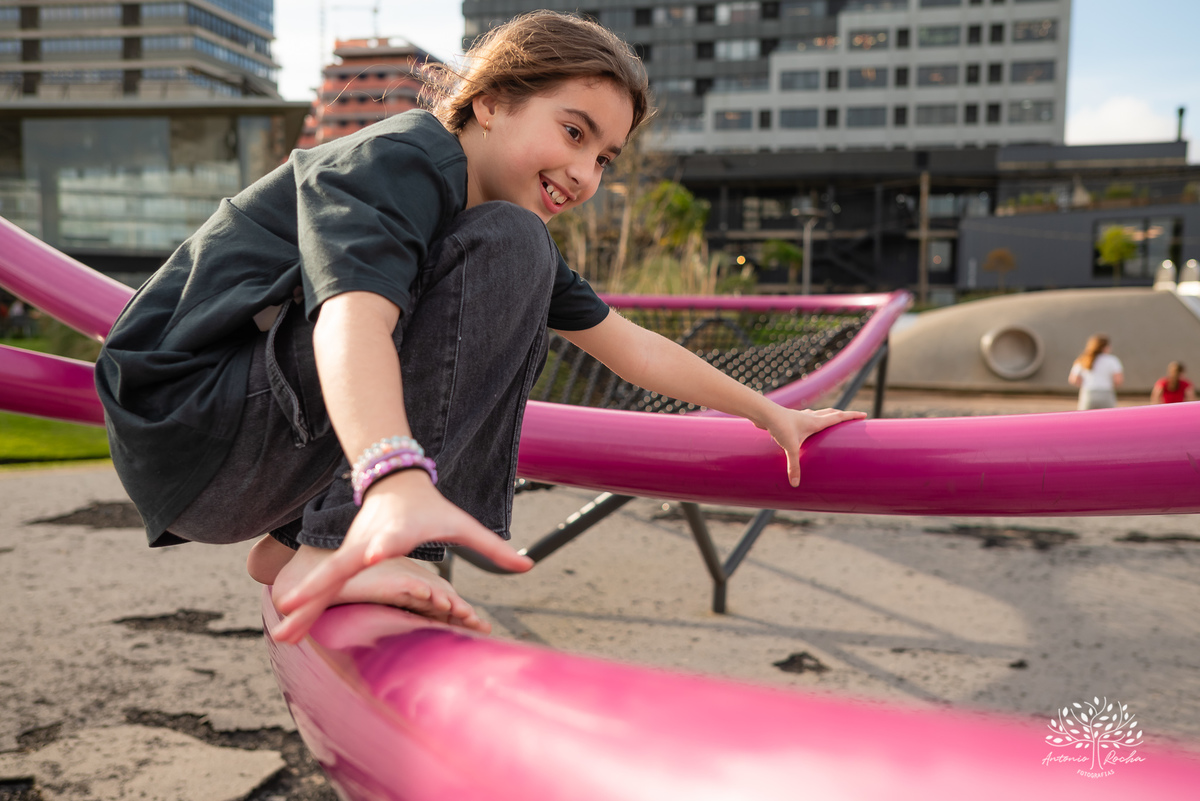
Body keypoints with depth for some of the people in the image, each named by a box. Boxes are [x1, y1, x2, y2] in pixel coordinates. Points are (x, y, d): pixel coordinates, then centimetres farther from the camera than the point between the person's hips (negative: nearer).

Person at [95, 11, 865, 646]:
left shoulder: (511, 236, 13)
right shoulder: (401, 160, -15)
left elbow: (631, 346, 17)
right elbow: (352, 320, -36)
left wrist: (770, 413, 20)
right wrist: (397, 484, -54)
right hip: (187, 436, -9)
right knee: (508, 251, -18)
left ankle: (296, 546, 8)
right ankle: (333, 555, -23)